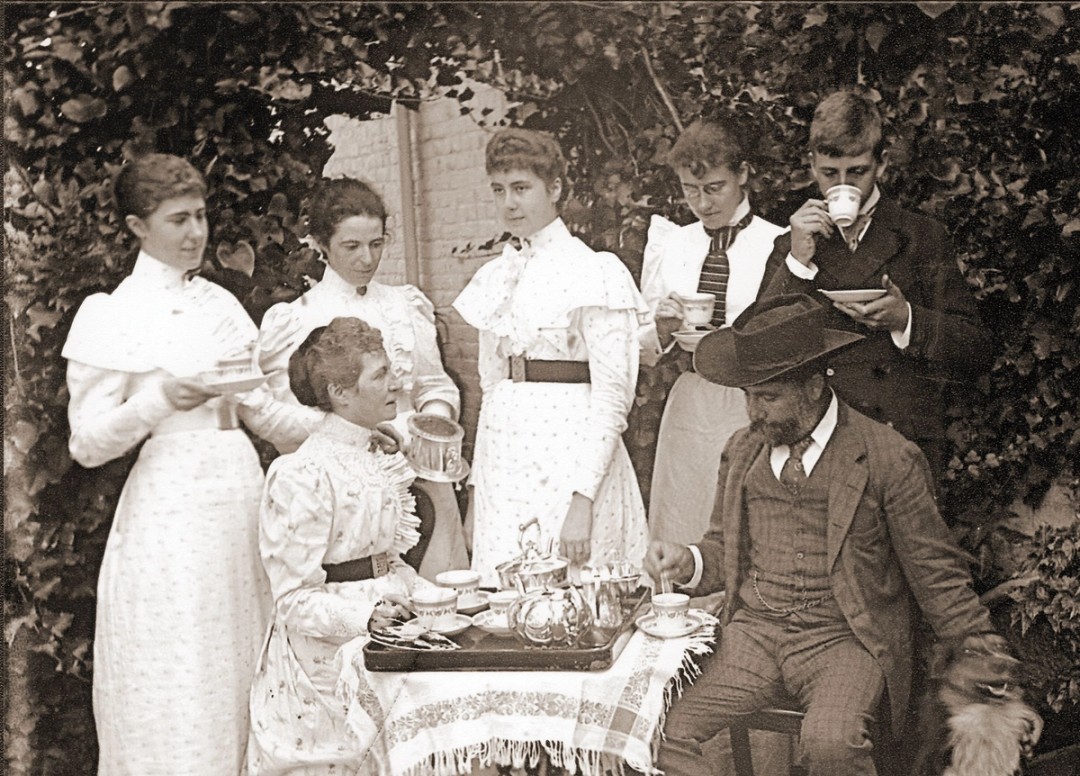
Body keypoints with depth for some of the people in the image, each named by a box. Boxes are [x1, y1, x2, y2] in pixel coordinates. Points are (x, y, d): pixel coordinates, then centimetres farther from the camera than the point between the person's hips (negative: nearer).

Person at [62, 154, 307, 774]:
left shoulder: (219, 303, 13)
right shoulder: (112, 316, -2)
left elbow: (262, 409, 15)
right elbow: (88, 443, -6)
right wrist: (161, 400, -21)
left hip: (241, 487, 5)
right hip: (171, 507, -5)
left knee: (245, 675, 9)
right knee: (177, 694, -1)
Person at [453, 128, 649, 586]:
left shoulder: (595, 271, -6)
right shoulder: (493, 278, 14)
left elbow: (612, 395, -11)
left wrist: (584, 497, -18)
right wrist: (477, 485, 13)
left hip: (569, 458, -6)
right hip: (501, 463, 6)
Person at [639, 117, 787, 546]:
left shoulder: (780, 245, 0)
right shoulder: (668, 244, 11)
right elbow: (642, 350, 12)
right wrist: (662, 329, -8)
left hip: (755, 409, -3)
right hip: (688, 407, 3)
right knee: (676, 546, 5)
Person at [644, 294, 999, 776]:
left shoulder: (889, 460, -4)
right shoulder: (742, 451, 12)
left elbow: (936, 575, 2)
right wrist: (689, 563, -1)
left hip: (846, 641, -3)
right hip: (754, 634, 4)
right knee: (675, 736, -19)